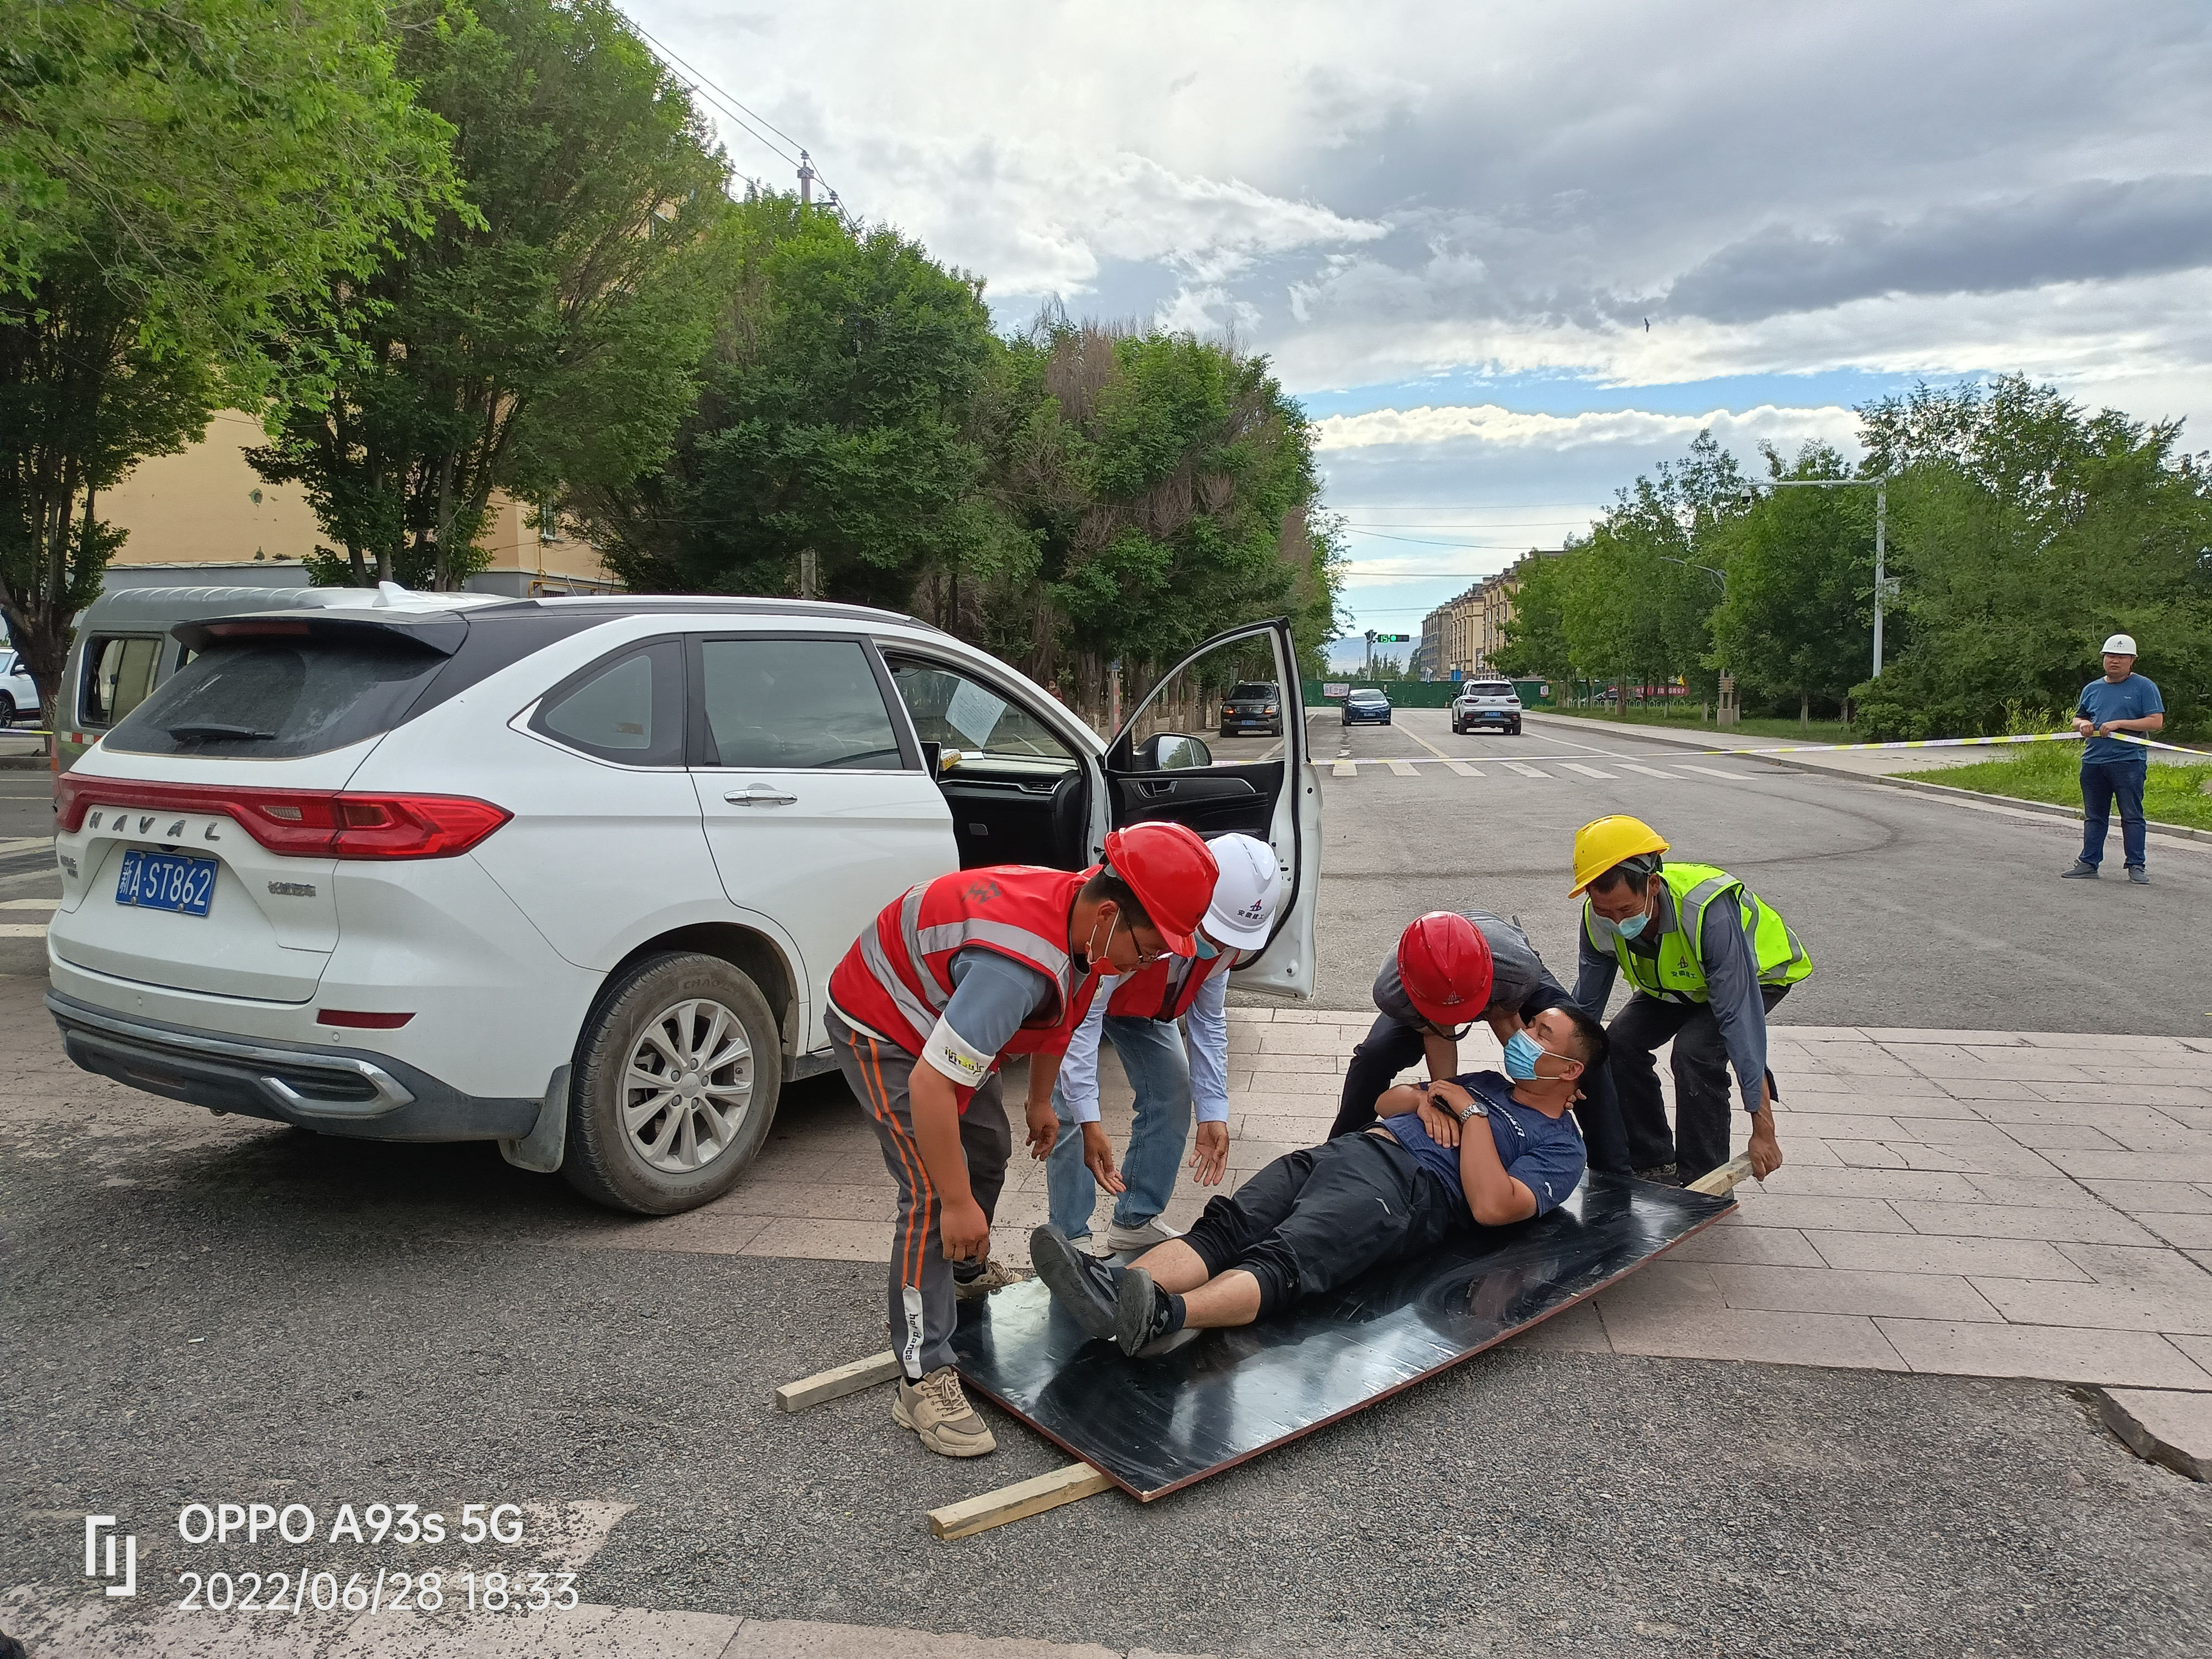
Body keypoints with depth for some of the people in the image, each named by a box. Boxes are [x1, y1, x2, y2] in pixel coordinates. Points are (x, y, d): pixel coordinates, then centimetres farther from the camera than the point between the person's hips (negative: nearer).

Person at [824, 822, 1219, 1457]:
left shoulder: (1083, 914, -12)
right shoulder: (1021, 966, -42)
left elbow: (1058, 1016, 11)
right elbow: (929, 1084, -41)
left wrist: (1042, 1101, 20)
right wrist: (958, 1203, -33)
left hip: (946, 1016, 10)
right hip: (880, 1029, -10)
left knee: (988, 1149, 23)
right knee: (933, 1193, -18)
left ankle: (970, 1269, 50)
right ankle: (924, 1378, -10)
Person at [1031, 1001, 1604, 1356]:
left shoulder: (1560, 1148, 12)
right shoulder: (1487, 1082, 36)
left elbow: (1491, 1206, -8)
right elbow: (1382, 1103, 36)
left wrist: (1471, 1111, -1)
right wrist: (1425, 1097, 15)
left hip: (1407, 1189, -7)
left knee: (1282, 1260, -36)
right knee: (1225, 1225, -23)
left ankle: (1160, 1316, -61)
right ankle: (1113, 1290, -45)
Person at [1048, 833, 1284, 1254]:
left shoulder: (1226, 934, -23)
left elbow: (1208, 1022, -11)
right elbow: (1082, 1015, -43)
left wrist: (1214, 1113, -15)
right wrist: (1089, 1121, -46)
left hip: (1141, 997, 6)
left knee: (1173, 1094, 1)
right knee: (1068, 1110, -17)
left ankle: (1135, 1221, 14)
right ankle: (1070, 1239, -6)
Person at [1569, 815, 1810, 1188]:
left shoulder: (1709, 913, -43)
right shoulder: (1599, 920, -25)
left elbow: (1739, 1017, -41)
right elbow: (1586, 1004, -9)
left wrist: (1763, 1128, -38)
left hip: (1760, 973, -5)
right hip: (1679, 982, 6)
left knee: (1696, 1051, -28)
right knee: (1620, 1042, -14)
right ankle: (1654, 1165, 4)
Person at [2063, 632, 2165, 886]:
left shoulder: (2144, 687, 1)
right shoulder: (2092, 689, 17)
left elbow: (2156, 722, -7)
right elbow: (2077, 719, 25)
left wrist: (2119, 724, -15)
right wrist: (2082, 725, 1)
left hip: (2129, 762, -5)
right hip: (2093, 761, 5)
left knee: (2132, 816, -3)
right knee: (2094, 816, 9)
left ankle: (2136, 866, 1)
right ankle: (2089, 863, 13)